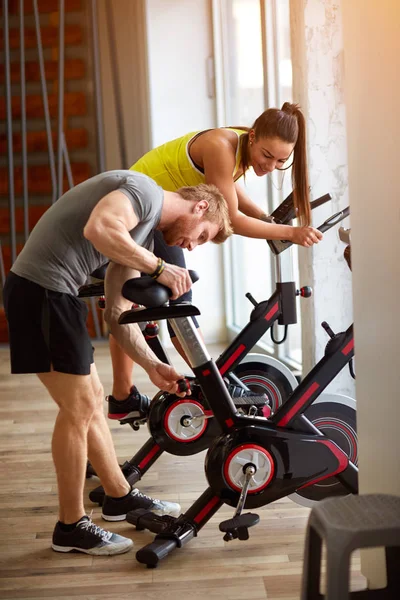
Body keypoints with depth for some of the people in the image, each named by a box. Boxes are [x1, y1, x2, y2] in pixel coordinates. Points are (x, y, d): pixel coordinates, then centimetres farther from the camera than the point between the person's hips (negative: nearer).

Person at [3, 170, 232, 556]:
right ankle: (71, 527, 10)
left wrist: (152, 366, 13)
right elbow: (98, 229, -30)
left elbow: (117, 314, 18)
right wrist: (158, 268, -19)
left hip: (54, 295, 10)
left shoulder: (145, 232, 19)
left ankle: (119, 496, 33)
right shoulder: (144, 190, -8)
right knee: (78, 408, -3)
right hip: (40, 291, -10)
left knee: (92, 400, 18)